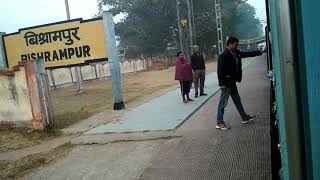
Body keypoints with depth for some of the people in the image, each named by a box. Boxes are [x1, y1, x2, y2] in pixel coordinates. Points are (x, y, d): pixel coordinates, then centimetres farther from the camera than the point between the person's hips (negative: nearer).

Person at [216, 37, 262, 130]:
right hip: (226, 83, -9)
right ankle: (219, 123, 8)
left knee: (237, 100, 19)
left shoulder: (236, 53, 7)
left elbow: (246, 54, 20)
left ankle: (244, 117, 32)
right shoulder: (223, 56, -19)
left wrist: (259, 52, 19)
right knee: (223, 102, -2)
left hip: (232, 82, 9)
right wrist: (221, 84, -23)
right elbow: (220, 70, -21)